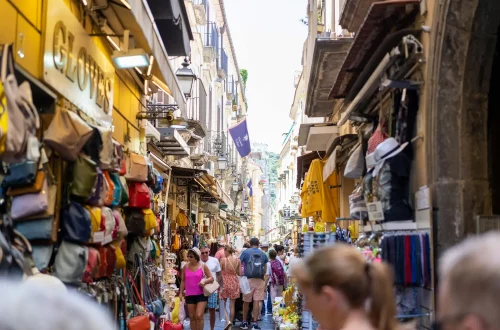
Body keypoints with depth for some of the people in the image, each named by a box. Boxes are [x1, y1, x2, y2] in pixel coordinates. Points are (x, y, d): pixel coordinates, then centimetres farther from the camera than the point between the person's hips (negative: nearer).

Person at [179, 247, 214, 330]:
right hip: (189, 295, 3)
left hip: (201, 294, -3)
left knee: (199, 316, -10)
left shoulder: (203, 266, -4)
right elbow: (183, 281, 10)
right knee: (192, 317, 9)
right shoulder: (185, 267, 2)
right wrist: (181, 293, 7)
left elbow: (211, 278, 0)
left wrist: (204, 281, -19)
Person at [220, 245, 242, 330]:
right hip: (234, 283, 3)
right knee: (232, 305, 9)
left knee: (224, 303, 10)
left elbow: (220, 272, -8)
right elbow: (239, 273, 2)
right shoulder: (238, 261, -2)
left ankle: (228, 321, -8)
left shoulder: (223, 260, -10)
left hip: (225, 283, -3)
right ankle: (230, 322, 13)